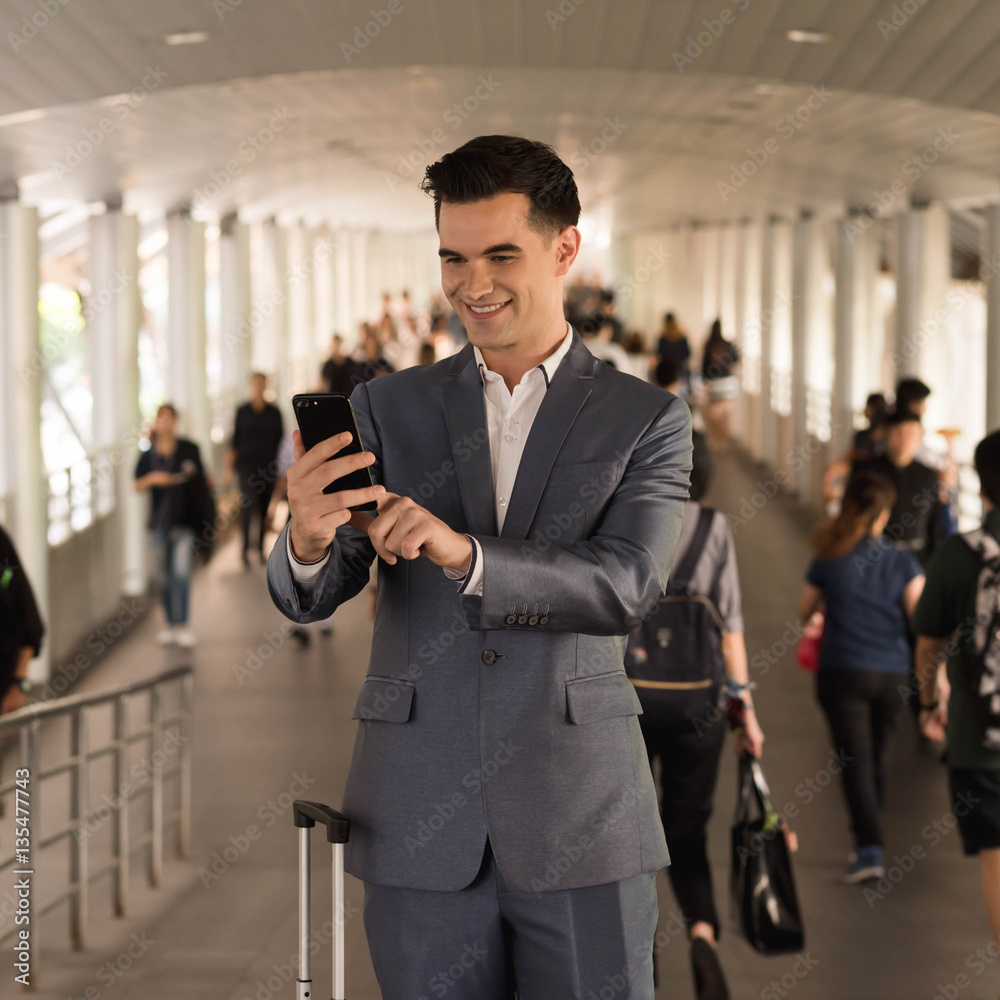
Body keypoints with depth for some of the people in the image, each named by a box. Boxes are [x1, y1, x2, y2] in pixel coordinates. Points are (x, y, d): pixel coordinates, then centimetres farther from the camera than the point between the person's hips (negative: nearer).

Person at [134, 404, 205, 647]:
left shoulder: (189, 449, 1)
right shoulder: (148, 455, 4)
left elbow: (202, 479, 10)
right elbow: (137, 486, 3)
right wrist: (152, 479, -15)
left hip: (184, 519, -2)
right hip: (159, 520, 2)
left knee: (181, 571, -12)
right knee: (162, 575, 8)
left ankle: (182, 625, -10)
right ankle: (170, 623, 21)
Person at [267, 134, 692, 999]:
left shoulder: (646, 421, 2)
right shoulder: (387, 409, 7)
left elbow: (625, 587, -13)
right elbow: (309, 598, -2)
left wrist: (464, 553, -29)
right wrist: (308, 539, -26)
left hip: (579, 828, -1)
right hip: (421, 827, 2)